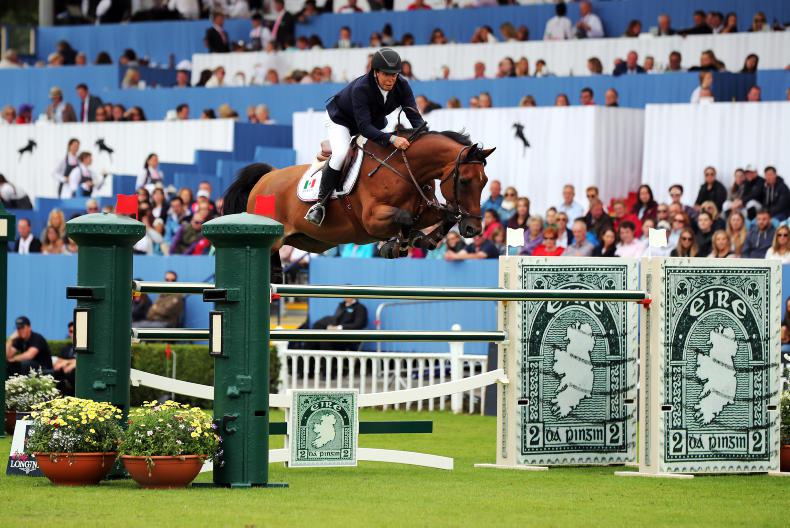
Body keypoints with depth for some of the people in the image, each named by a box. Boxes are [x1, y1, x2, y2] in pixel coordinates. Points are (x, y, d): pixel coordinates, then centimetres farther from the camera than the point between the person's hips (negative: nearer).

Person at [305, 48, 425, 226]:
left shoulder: (402, 86, -23)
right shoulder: (361, 89, -39)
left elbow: (414, 116, -27)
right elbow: (364, 128, -45)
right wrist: (391, 139, -59)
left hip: (375, 122, 7)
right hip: (341, 120, -7)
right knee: (341, 153, -30)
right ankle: (320, 202, -20)